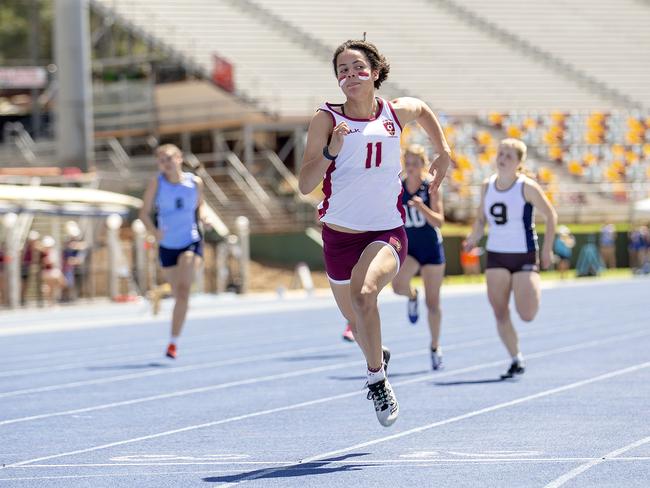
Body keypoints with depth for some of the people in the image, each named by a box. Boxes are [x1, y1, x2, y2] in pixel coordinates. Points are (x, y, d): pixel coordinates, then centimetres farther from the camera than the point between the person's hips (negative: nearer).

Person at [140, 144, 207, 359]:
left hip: (191, 242, -1)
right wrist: (154, 230, -23)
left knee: (183, 289, -21)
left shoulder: (195, 182, -2)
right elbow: (144, 212, -5)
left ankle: (173, 342, -20)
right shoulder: (156, 182, -5)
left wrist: (202, 216, -8)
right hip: (167, 246, 1)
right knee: (178, 294, 12)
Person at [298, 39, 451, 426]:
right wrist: (330, 152, -26)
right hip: (340, 233, 1)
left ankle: (376, 377, -16)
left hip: (387, 232, -1)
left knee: (363, 293, -32)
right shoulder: (328, 119, -8)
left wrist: (444, 153, 20)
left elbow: (424, 110, 25)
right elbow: (305, 184, -12)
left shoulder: (397, 112, -1)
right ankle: (379, 355, 52)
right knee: (356, 321, 16)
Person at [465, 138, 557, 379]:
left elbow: (551, 215, -5)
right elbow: (481, 218, 15)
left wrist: (547, 250, -7)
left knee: (527, 315, -11)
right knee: (500, 315, -1)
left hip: (524, 256, -4)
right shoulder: (487, 186, 2)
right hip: (496, 255, 4)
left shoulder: (527, 186, -12)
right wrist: (473, 239, -2)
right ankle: (516, 359, 12)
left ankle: (533, 289, 24)